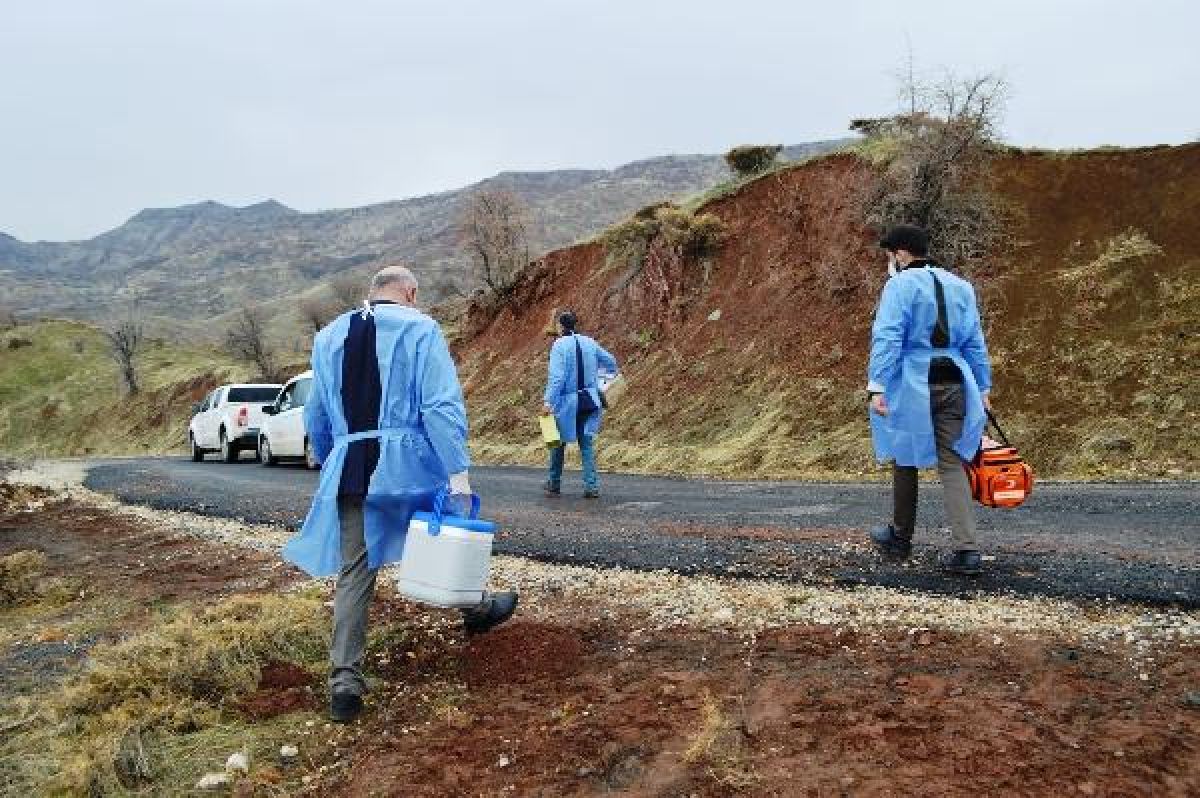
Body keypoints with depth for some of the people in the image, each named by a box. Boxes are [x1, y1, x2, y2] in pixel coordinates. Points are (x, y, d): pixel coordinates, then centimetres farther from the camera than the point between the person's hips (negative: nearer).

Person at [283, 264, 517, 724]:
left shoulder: (328, 337, 16)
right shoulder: (419, 328, -2)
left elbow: (316, 418, 21)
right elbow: (441, 405, -13)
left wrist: (330, 466, 34)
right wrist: (458, 473, -16)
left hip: (348, 467, 4)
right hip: (409, 461, -4)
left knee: (353, 572, 9)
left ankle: (345, 677, 6)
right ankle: (476, 608, 38)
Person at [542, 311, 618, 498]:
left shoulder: (559, 345, -10)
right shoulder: (589, 342, 5)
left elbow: (556, 376, -21)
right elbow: (611, 362, 17)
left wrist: (548, 401, -23)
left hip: (567, 402, -4)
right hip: (590, 400, 4)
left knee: (558, 442, 14)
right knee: (587, 443, 6)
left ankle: (554, 484, 26)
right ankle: (592, 486, 0)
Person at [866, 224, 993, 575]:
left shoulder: (900, 285, -5)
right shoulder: (960, 286, 14)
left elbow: (887, 338, -16)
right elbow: (975, 343, 16)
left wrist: (877, 385, -19)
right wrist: (982, 389, 21)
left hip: (912, 385, -5)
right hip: (954, 382, 5)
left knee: (905, 458, 12)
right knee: (951, 463, 5)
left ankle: (900, 539, 26)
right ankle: (967, 550, -4)